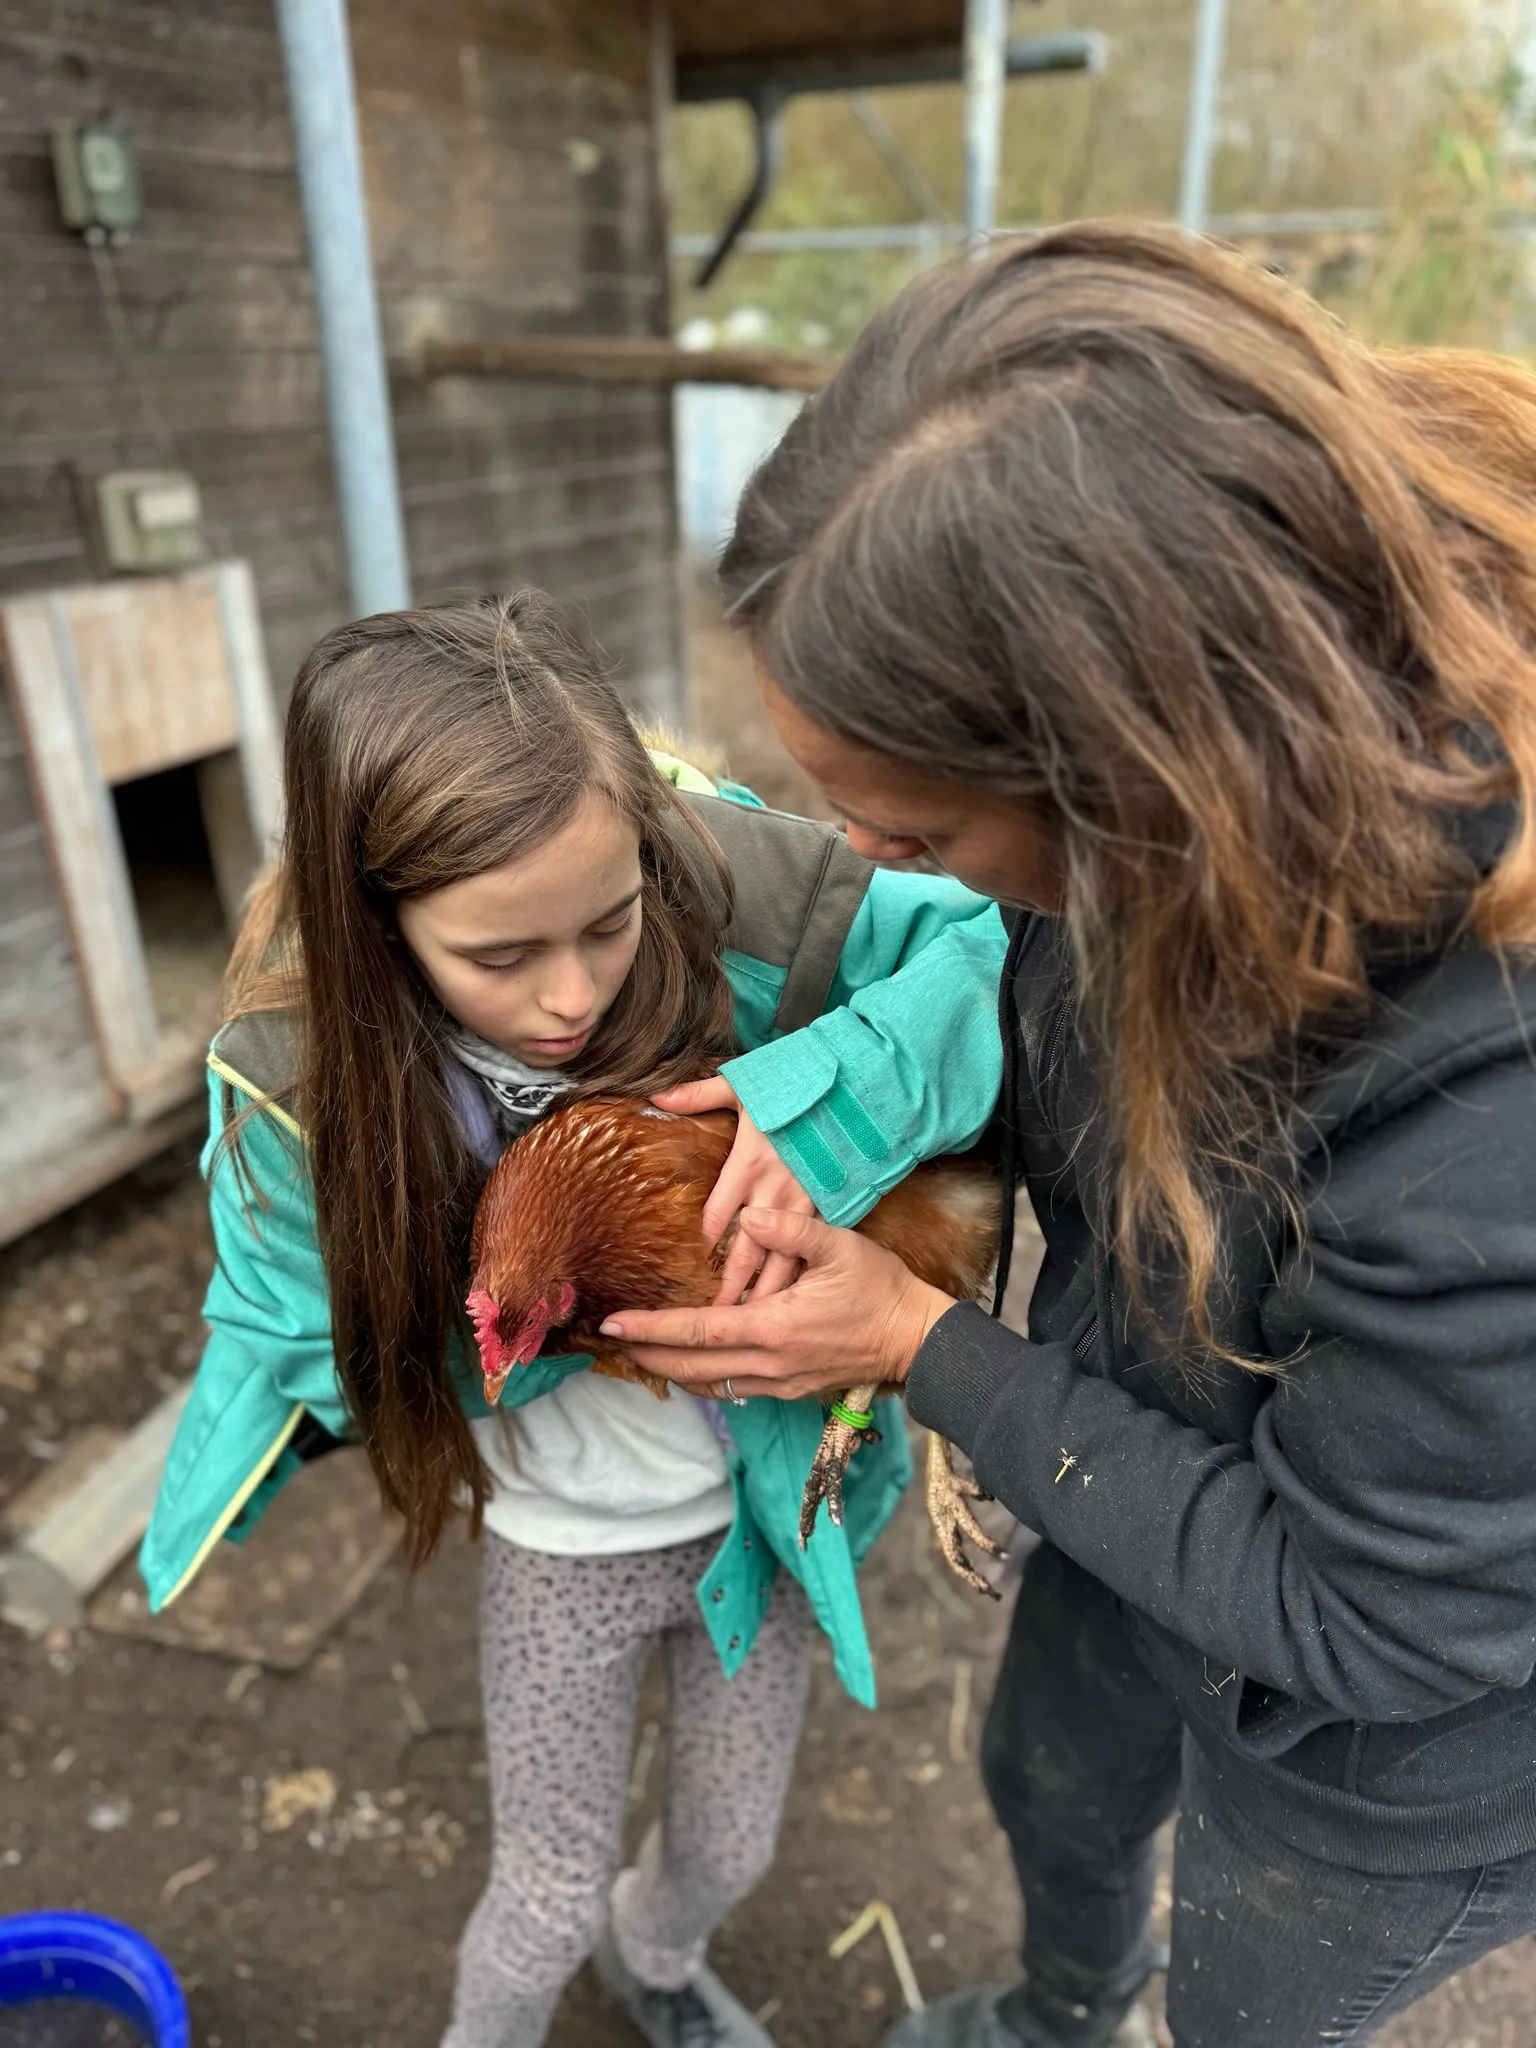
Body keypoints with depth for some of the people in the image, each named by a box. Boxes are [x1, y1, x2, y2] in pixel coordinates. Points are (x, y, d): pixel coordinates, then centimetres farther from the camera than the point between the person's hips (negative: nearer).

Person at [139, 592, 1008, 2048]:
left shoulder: (723, 881, -28)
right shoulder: (299, 1072, -25)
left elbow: (996, 934, -24)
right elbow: (338, 1356, -15)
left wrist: (822, 1106, -40)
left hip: (764, 1503, 2)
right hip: (564, 1544, -1)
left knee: (729, 1850, 26)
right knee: (547, 1903, 19)